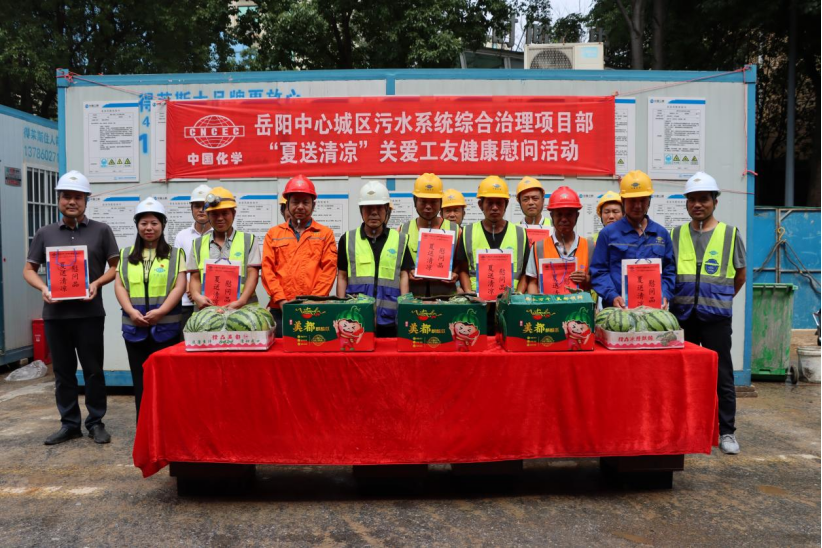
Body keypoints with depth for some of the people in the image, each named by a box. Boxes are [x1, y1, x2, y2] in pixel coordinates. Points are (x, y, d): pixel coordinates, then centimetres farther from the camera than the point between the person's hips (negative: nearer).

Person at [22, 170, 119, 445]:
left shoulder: (101, 231, 3)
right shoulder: (45, 233, 9)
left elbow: (115, 266, 4)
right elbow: (29, 269, 12)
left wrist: (97, 283, -13)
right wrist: (43, 288, -8)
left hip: (89, 312, -2)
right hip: (56, 312, 3)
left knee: (93, 370, 3)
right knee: (63, 371, 10)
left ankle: (96, 422, 16)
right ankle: (69, 424, 21)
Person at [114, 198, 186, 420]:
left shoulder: (175, 254, 6)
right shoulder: (126, 255, 15)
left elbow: (179, 287, -3)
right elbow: (119, 286, 7)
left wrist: (159, 312, -15)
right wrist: (131, 311, -9)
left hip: (166, 327, -3)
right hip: (134, 327, 3)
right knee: (140, 380, 8)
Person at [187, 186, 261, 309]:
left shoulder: (249, 240, 9)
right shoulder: (198, 244, 16)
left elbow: (252, 275, 1)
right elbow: (195, 277, 13)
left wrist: (241, 301, -14)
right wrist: (196, 296, -8)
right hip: (207, 309, 2)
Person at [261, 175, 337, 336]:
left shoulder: (325, 233, 9)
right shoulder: (273, 233, 14)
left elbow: (329, 270, 0)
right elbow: (267, 268, 6)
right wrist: (281, 300, -6)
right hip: (280, 309, 2)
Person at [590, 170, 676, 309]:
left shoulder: (662, 233, 13)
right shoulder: (608, 233, 3)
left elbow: (669, 271, 11)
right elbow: (599, 271, -2)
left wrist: (665, 295, -6)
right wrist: (612, 296, -17)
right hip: (618, 308, -3)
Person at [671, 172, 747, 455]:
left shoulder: (729, 234, 2)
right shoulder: (676, 235, 7)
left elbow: (740, 276, 10)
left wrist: (719, 300, 10)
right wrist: (674, 298, 2)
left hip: (716, 317, -2)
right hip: (682, 316, 2)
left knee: (722, 375, 4)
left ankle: (727, 431, 16)